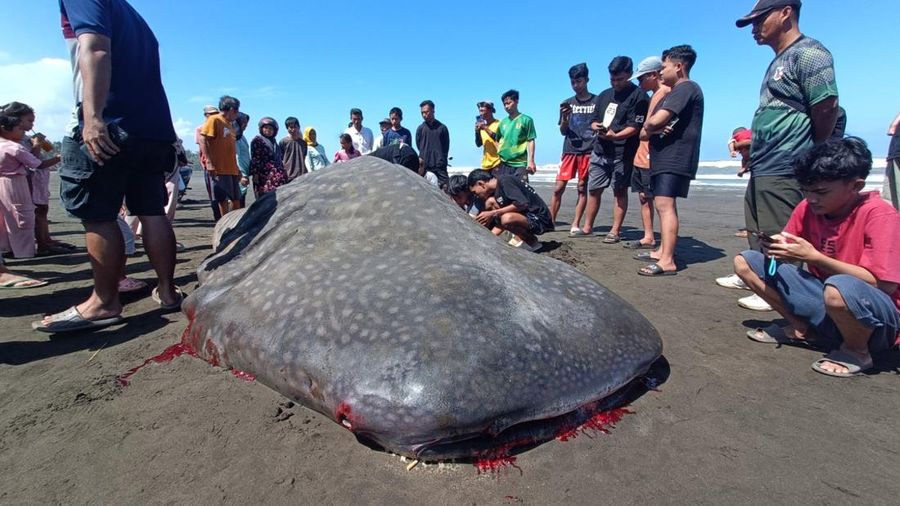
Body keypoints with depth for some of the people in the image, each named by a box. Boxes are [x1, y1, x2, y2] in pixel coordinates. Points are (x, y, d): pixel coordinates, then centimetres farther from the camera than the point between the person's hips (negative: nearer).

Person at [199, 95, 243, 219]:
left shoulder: (230, 124, 20)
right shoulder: (214, 120, -3)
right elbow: (202, 139, -12)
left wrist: (237, 167, 19)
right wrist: (209, 162, -19)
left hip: (232, 169, 8)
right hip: (219, 168, -8)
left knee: (236, 199, 8)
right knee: (223, 199, -3)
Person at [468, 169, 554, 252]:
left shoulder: (505, 181, -14)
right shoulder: (495, 192, 12)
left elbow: (523, 204, -26)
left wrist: (493, 214, -21)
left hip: (540, 219, -10)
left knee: (507, 218, -35)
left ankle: (532, 241, -6)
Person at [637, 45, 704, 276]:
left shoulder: (686, 88, -9)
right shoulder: (675, 92, 24)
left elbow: (654, 122, -21)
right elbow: (648, 126, 15)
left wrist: (652, 125, 1)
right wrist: (656, 128, -8)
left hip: (675, 159, -11)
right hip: (665, 157, 11)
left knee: (665, 205, -19)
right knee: (664, 205, 14)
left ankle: (667, 261, -24)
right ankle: (663, 251, 23)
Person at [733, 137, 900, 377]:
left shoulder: (879, 214, -18)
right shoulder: (807, 208, -2)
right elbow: (791, 256, 6)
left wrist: (814, 257, -29)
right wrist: (776, 247, -19)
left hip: (874, 313, -5)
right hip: (822, 297, 6)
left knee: (839, 288, -42)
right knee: (745, 261, -6)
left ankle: (856, 350, -8)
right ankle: (802, 329, 4)